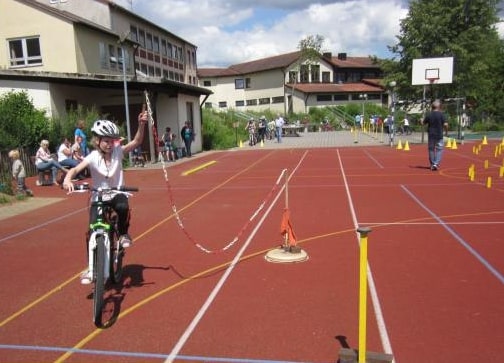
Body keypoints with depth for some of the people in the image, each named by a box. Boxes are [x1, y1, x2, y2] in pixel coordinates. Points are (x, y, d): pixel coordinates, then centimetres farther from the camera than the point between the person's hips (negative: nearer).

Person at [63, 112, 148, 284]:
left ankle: (123, 233, -6)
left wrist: (141, 124, -32)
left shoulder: (118, 151, -7)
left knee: (123, 207, -37)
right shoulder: (93, 157, -12)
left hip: (117, 194, 0)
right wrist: (67, 179, -46)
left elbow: (137, 142, -17)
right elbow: (75, 169, -25)